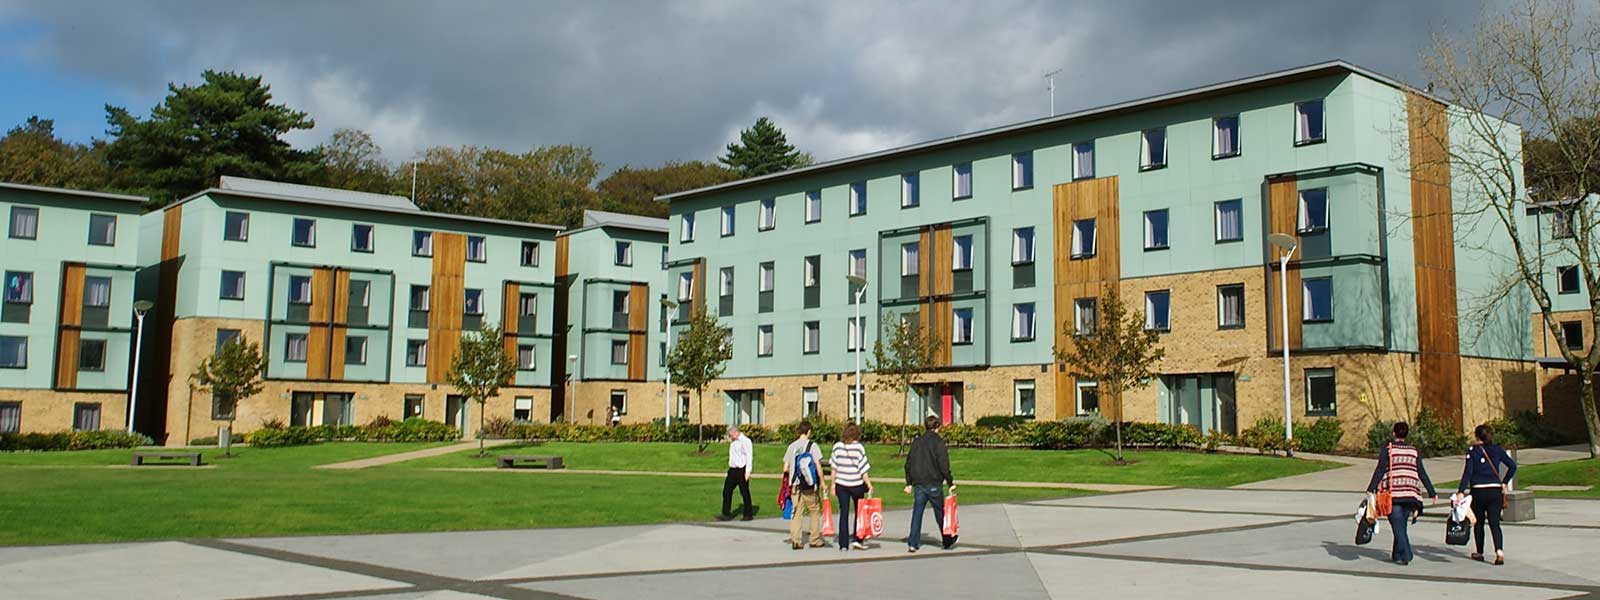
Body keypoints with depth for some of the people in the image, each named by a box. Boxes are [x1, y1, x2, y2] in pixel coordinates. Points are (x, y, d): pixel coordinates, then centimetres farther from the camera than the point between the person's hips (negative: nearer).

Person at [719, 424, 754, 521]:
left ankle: (749, 515, 10)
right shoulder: (733, 442, 13)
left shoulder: (745, 441, -11)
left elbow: (749, 456, -15)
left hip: (741, 470, -8)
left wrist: (747, 471, -18)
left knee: (744, 493, 0)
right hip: (732, 470, 8)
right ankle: (726, 514, 10)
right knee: (726, 491, 4)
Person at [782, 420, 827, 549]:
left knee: (796, 512, 5)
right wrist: (822, 482, -2)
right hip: (810, 485, -3)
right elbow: (818, 465, -9)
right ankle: (815, 540, 16)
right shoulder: (812, 445, -6)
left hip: (795, 484, 3)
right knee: (815, 512, 11)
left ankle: (795, 540, 0)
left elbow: (785, 468, 6)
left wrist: (787, 482, 22)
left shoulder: (791, 446, 6)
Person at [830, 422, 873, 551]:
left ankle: (843, 544, 6)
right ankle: (856, 539, 10)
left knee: (843, 513, 7)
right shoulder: (859, 447, -12)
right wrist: (869, 484, -4)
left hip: (841, 484, 2)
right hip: (856, 484, -2)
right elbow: (863, 469, -11)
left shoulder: (837, 446, -3)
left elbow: (834, 467, 1)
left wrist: (833, 484, 8)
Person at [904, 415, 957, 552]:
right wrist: (950, 482, -5)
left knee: (917, 513, 5)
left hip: (918, 483, 4)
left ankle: (913, 543, -2)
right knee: (940, 513, 9)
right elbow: (943, 465, -13)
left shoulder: (916, 441, 9)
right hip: (934, 483, -4)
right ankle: (948, 542, 20)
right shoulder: (938, 442, -8)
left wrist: (909, 483, 16)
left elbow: (908, 463, 11)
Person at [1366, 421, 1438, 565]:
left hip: (1393, 494, -4)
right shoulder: (1414, 451, 9)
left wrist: (1371, 489, -10)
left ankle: (1405, 555, -10)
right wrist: (1432, 493, 14)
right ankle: (1397, 554, 24)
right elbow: (1422, 474, 9)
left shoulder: (1388, 449, -1)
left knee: (1398, 526, -1)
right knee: (1401, 525, 16)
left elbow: (1380, 470, -9)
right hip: (1410, 494, 4)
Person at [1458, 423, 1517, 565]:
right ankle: (1499, 551, -21)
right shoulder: (1498, 450, 5)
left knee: (1478, 523, 15)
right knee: (1494, 523, 0)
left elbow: (1468, 472, -11)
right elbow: (1512, 466, 2)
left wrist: (1461, 490, -13)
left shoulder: (1472, 450, -4)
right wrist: (1504, 483, 12)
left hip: (1478, 491, -2)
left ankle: (1479, 553, 24)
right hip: (1495, 491, 2)